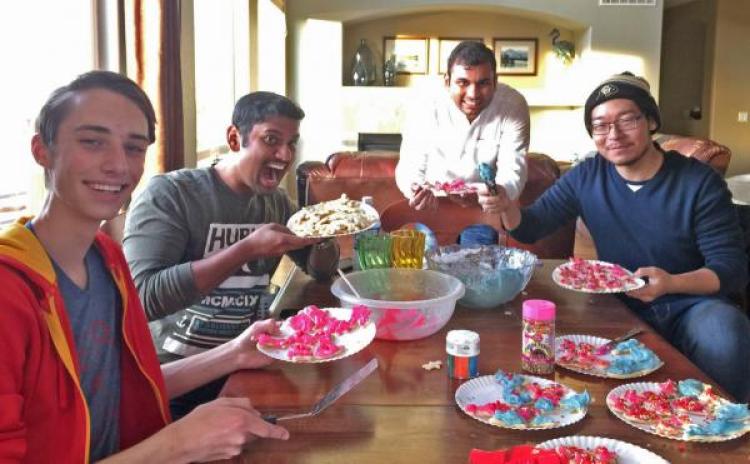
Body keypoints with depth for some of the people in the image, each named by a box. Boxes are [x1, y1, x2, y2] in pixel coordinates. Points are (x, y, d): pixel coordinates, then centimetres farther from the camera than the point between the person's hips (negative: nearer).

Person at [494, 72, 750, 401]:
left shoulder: (699, 182, -11)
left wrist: (671, 283, -31)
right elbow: (530, 228, 2)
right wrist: (507, 207, -23)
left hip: (691, 304, -1)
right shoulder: (586, 177, -1)